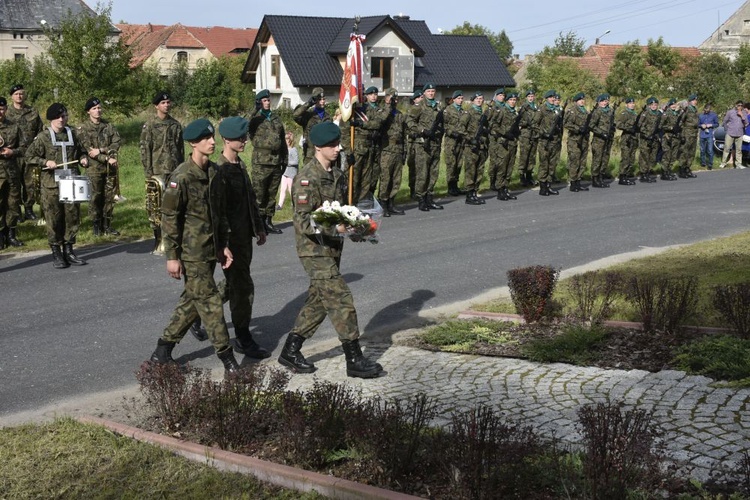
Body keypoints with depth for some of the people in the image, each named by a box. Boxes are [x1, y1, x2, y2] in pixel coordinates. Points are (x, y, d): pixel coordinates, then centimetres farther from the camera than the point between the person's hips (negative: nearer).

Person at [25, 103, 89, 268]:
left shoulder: (72, 134, 10)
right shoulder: (43, 137, -1)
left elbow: (81, 152, 21)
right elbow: (29, 156, 0)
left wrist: (83, 159, 0)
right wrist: (45, 162, -14)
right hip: (51, 185, -4)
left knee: (73, 216, 5)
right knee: (54, 220, 0)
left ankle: (68, 250, 17)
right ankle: (56, 254, 9)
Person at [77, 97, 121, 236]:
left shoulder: (109, 126, 9)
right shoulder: (83, 129, -2)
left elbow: (117, 143, -1)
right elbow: (88, 150, -11)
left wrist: (101, 150, -15)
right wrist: (107, 158, -18)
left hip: (110, 168, 3)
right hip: (94, 168, -3)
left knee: (109, 197, 5)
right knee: (96, 197, 0)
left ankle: (107, 225, 14)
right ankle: (96, 225, 10)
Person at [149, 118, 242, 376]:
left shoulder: (214, 171, 7)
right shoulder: (181, 177, -16)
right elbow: (169, 218, -14)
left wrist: (223, 245, 12)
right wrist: (172, 256, -14)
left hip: (210, 250, 8)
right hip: (191, 253, -8)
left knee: (191, 302, 14)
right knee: (211, 302, -3)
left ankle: (162, 352, 27)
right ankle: (228, 360, 5)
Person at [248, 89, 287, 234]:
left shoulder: (276, 118, 16)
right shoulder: (256, 119, -1)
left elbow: (283, 140, 20)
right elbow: (246, 126, -25)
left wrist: (285, 159, 16)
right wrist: (256, 111, -31)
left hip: (276, 162, 5)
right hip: (261, 163, -5)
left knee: (271, 195, 11)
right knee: (259, 195, -3)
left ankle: (268, 221, 19)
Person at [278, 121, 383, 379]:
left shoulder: (337, 175, 11)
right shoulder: (307, 178, -17)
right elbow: (303, 221, -21)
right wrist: (334, 226, -34)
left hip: (332, 248, 9)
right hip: (314, 249, -9)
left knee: (318, 301, 14)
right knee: (341, 300, -8)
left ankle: (290, 351, 26)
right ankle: (354, 360, 0)